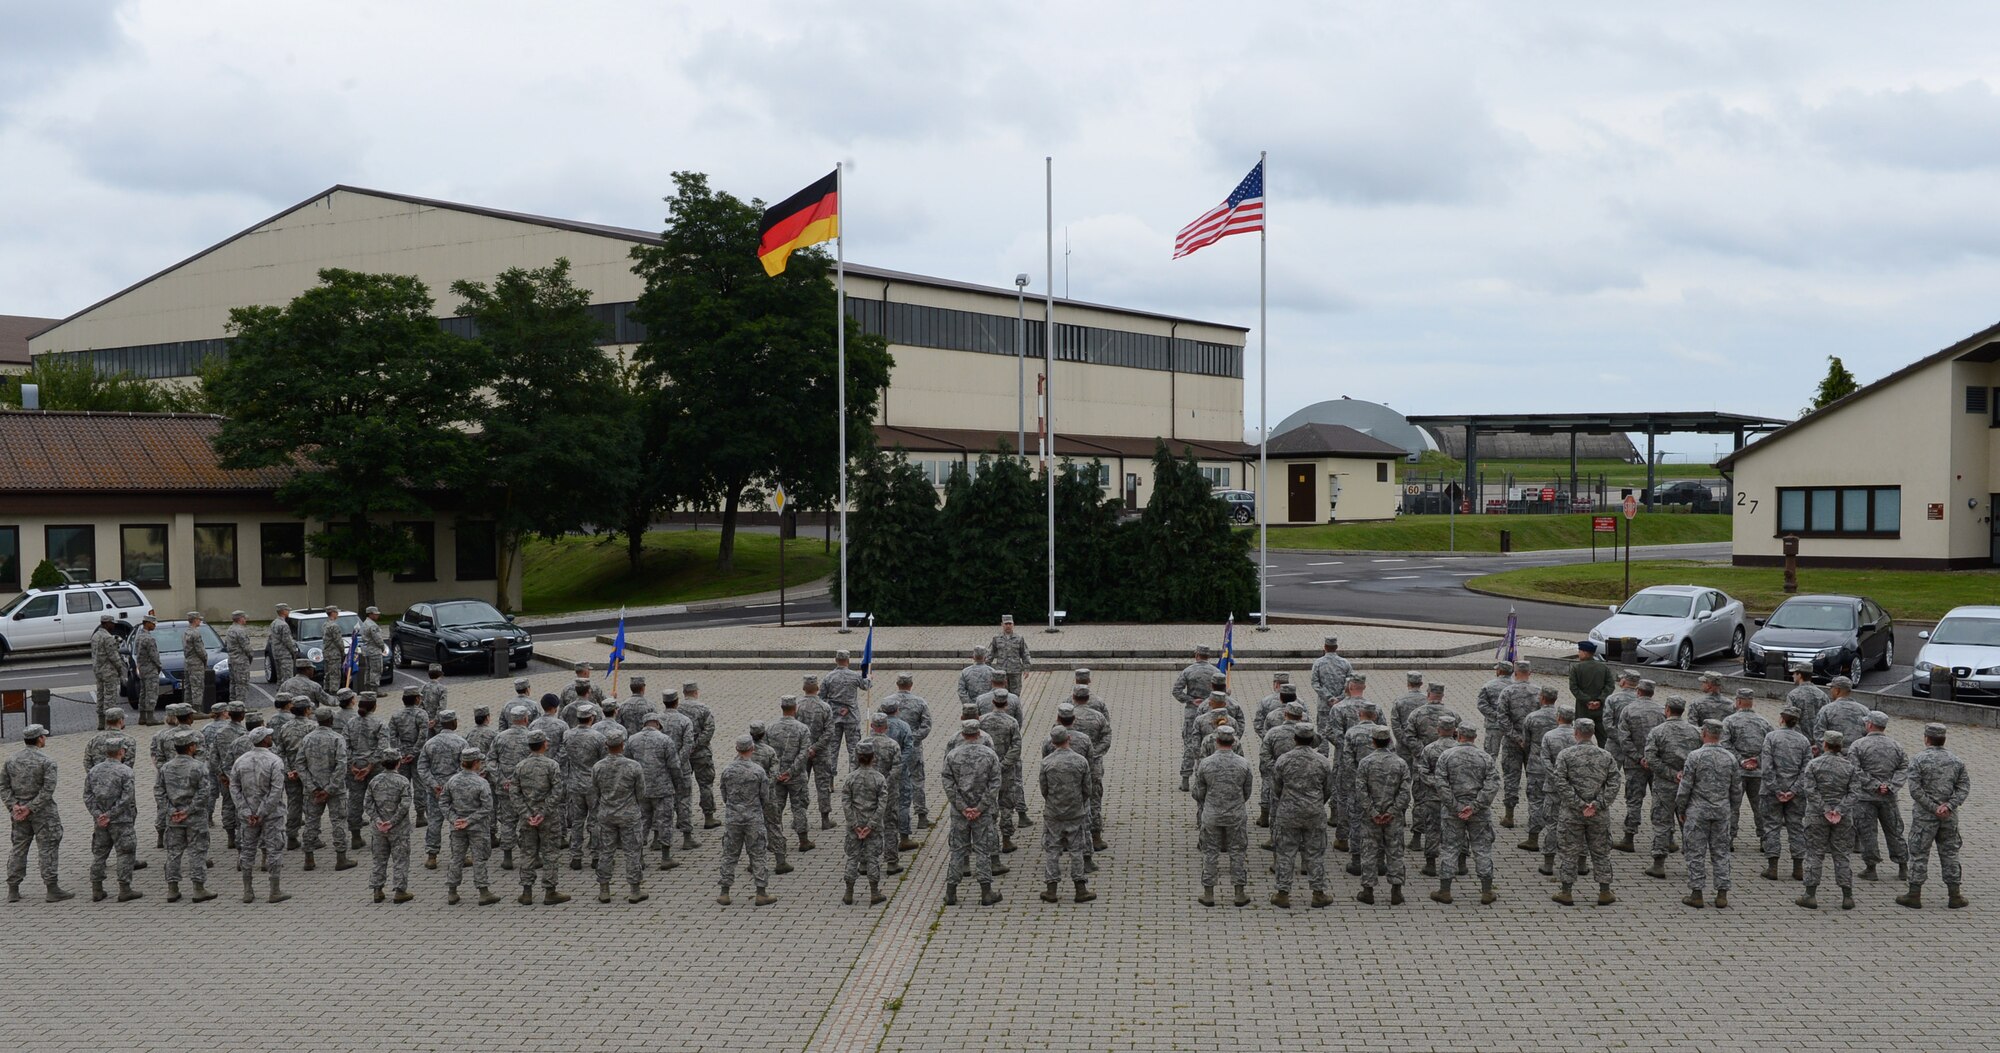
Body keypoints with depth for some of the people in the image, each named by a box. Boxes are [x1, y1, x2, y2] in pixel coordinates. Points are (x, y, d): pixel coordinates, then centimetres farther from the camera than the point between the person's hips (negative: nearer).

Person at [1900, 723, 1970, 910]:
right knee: (1950, 853, 12)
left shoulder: (1919, 760, -9)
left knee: (1919, 854, 4)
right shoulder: (1956, 761, 5)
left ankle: (1914, 895, 7)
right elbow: (1964, 786, -1)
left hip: (1924, 816, -4)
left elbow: (1915, 790, -16)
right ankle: (1955, 895, 14)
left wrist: (1934, 808, -13)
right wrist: (1948, 806, -11)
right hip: (1949, 817, 4)